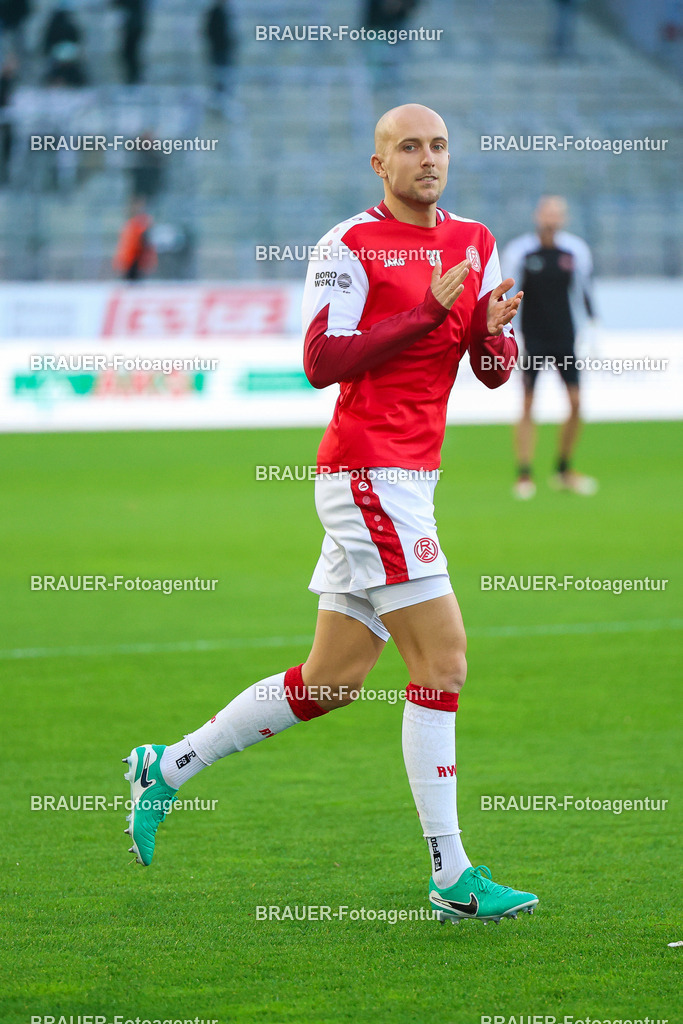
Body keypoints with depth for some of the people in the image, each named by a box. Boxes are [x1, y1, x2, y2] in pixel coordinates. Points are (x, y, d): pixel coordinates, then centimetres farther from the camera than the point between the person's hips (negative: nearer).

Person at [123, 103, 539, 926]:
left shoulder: (474, 243, 14)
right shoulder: (350, 246, -7)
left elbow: (492, 372, 14)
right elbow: (320, 362, -16)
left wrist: (494, 330, -9)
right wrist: (427, 313, -19)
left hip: (409, 479, 8)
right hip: (366, 471, -8)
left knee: (331, 680, 11)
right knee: (443, 658, -12)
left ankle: (167, 770, 24)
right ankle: (451, 876, -9)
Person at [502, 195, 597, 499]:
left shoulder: (576, 250, 3)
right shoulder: (519, 251, -6)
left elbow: (585, 292, 14)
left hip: (564, 338, 3)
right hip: (532, 338, -3)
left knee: (576, 404, -1)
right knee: (527, 405, -8)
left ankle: (563, 471, 14)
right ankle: (524, 476, -4)